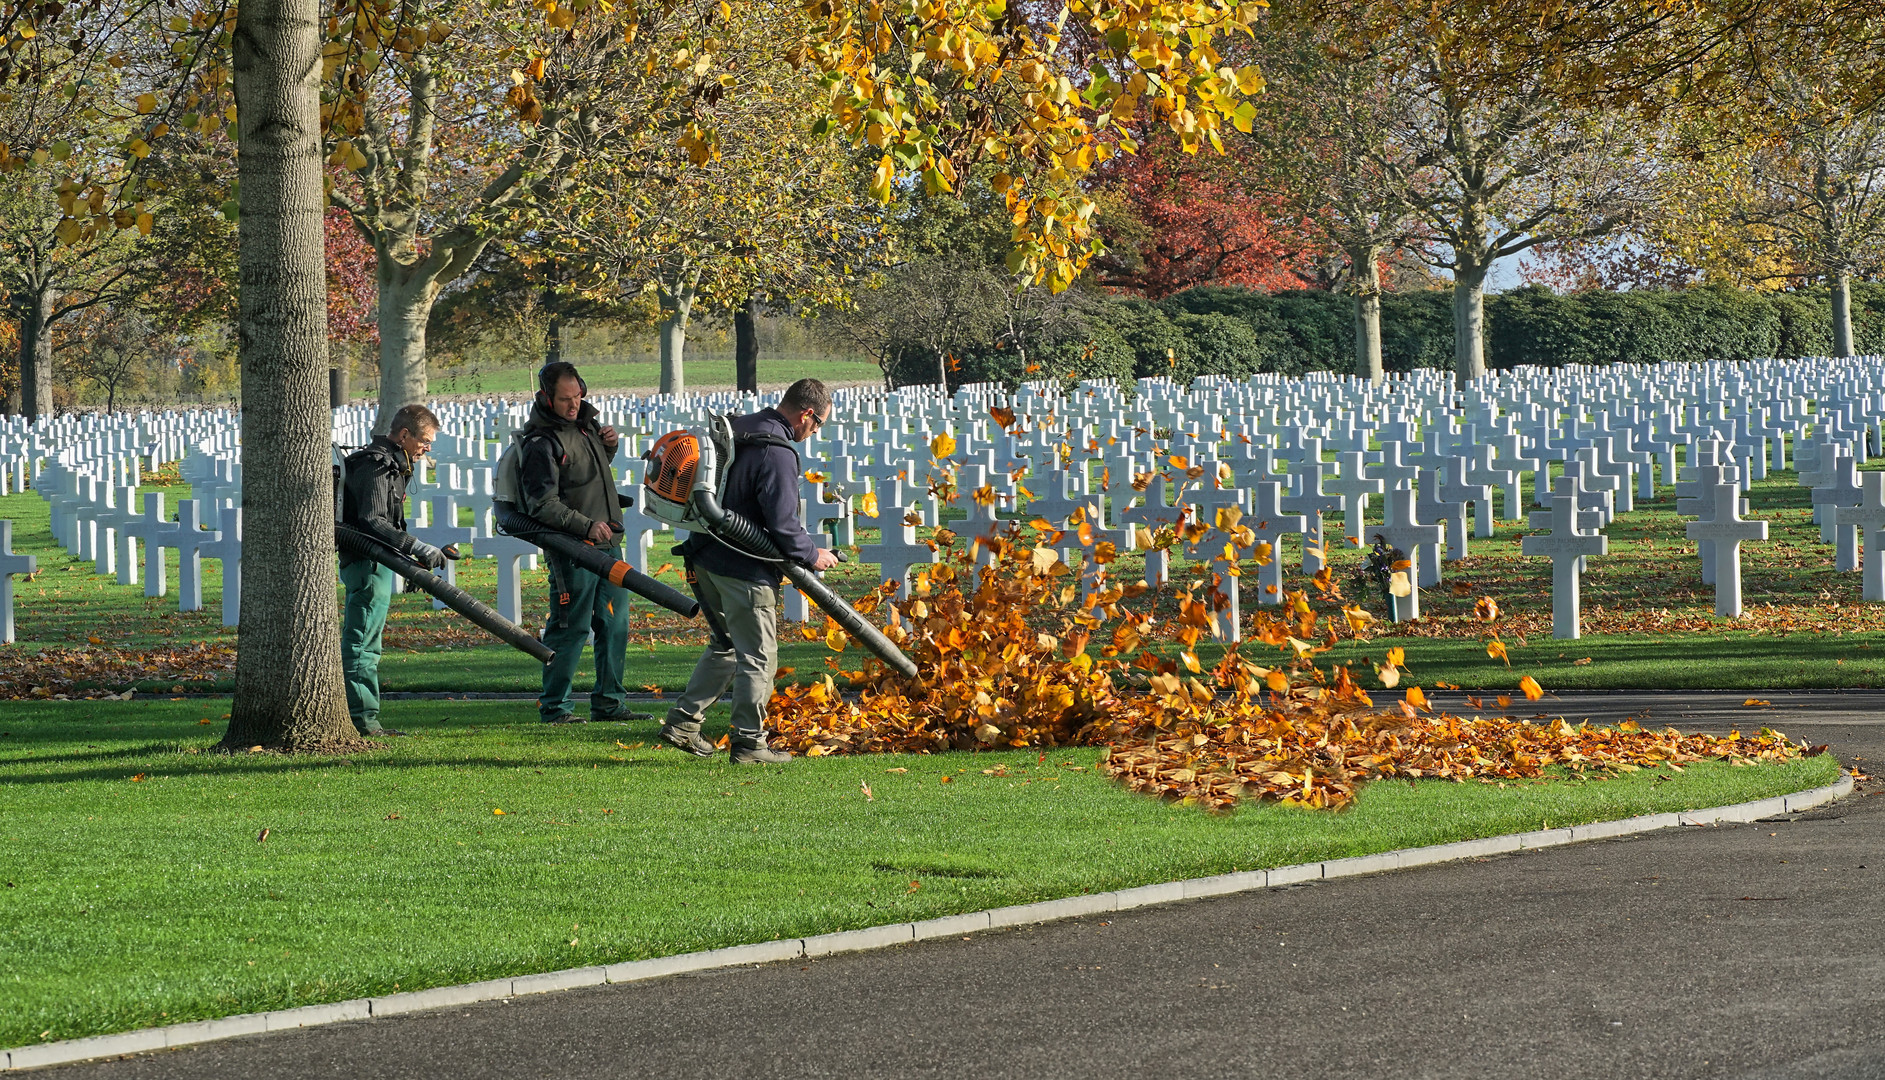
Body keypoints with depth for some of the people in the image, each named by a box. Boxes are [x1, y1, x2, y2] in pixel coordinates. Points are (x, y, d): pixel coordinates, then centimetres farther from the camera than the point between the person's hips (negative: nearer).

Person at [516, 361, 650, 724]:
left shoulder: (585, 421, 12)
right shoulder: (540, 443, -14)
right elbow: (543, 505, -18)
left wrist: (609, 445, 8)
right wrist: (586, 526, -26)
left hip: (608, 543, 8)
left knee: (615, 625, 11)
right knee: (571, 628, -6)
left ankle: (608, 703, 19)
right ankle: (554, 707, 2)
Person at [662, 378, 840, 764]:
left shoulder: (738, 429, 9)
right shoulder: (777, 453, -20)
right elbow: (782, 523, -22)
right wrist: (813, 555, -5)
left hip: (707, 557, 9)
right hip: (745, 571, -9)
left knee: (725, 646, 22)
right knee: (758, 656, 2)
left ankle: (682, 721, 21)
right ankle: (749, 742, 6)